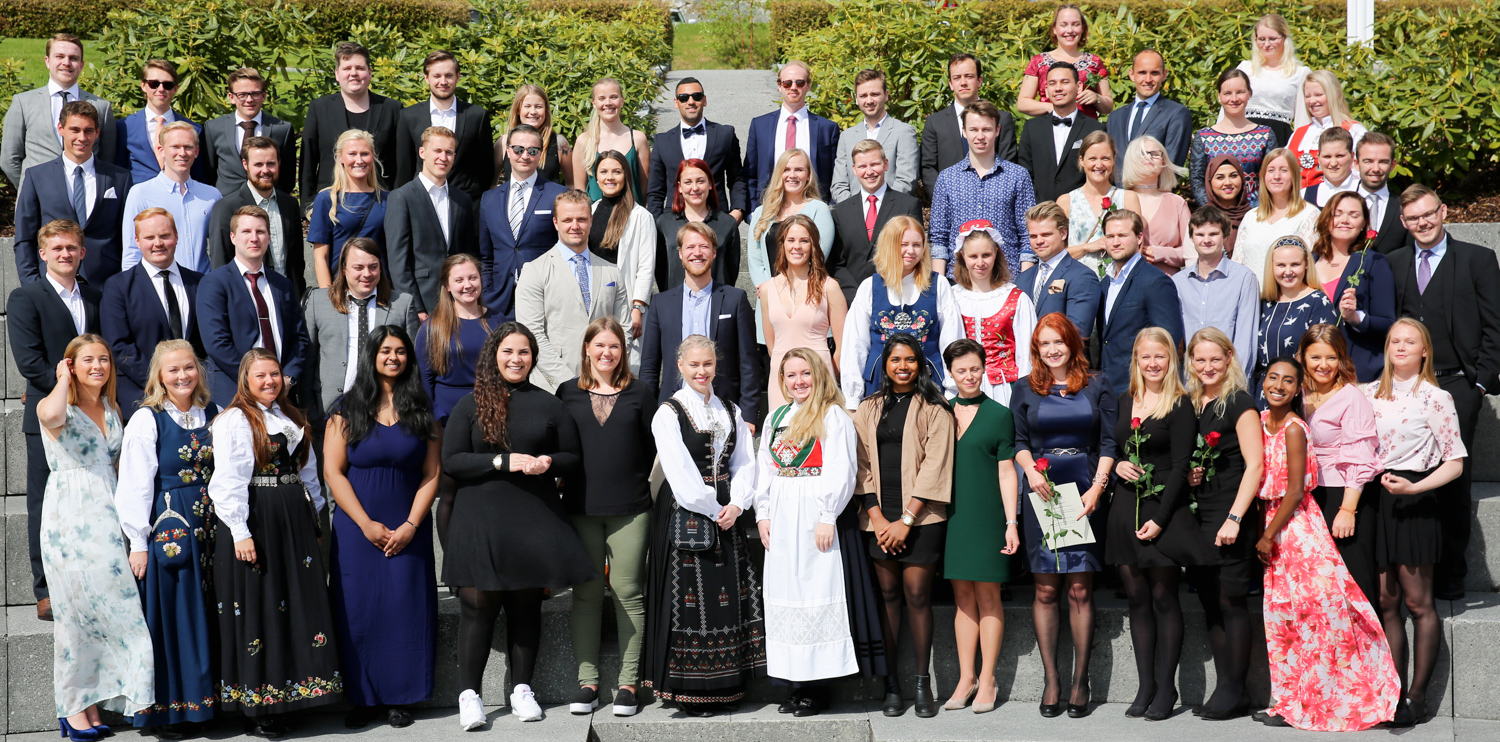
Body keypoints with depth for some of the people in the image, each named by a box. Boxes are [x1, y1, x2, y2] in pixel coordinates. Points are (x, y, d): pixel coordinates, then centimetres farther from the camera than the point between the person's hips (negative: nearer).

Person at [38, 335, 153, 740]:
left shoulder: (112, 411, 16)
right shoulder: (59, 406, -4)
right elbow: (51, 415, -31)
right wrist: (64, 379, -13)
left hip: (108, 516, 6)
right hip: (69, 519, -6)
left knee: (111, 609, 3)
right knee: (76, 609, -3)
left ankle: (92, 704, 11)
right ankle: (73, 707, 3)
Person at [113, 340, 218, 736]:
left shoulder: (211, 415, 8)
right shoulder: (147, 420, -6)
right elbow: (135, 485, -8)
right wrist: (139, 543, -11)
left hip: (207, 528, 5)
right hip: (165, 528, -5)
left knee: (203, 613, 8)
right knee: (167, 617, -1)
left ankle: (200, 698, 18)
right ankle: (164, 710, 8)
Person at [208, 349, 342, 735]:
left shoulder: (293, 418, 17)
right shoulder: (233, 420, -6)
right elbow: (227, 481, -13)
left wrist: (314, 514, 17)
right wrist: (240, 531, -19)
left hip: (294, 521, 7)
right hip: (253, 523, -7)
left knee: (298, 607, 7)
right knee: (256, 610, -2)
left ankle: (281, 704, 16)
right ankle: (254, 709, 4)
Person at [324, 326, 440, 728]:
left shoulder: (422, 411, 6)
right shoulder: (347, 410, 2)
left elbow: (432, 474, 2)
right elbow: (333, 472, -3)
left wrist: (411, 525, -9)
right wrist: (367, 524, -10)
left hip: (408, 530, 1)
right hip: (356, 528, -1)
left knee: (405, 609, 0)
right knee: (358, 611, 0)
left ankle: (399, 698, 8)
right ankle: (363, 698, 9)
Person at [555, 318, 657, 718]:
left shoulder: (639, 393, 6)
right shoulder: (568, 393, 7)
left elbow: (651, 445, 10)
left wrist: (631, 482, 6)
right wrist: (572, 480, 4)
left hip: (630, 508, -1)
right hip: (581, 507, 1)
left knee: (628, 592, 0)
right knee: (586, 594, 4)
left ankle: (628, 682, 6)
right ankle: (587, 681, 10)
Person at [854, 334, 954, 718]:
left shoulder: (934, 409, 2)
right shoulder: (869, 409, 12)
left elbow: (934, 466, -5)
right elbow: (862, 465, 8)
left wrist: (906, 519, -10)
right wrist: (876, 516, -5)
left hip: (921, 516, -3)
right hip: (879, 517, 3)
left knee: (917, 596, -3)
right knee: (888, 595, 4)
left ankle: (923, 683, 5)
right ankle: (890, 683, 7)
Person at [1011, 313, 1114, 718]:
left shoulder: (1097, 386, 7)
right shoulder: (1025, 390, 10)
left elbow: (1109, 441, 3)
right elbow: (1018, 439, 11)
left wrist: (1097, 488, -8)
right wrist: (1031, 469, -9)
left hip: (1084, 495, -1)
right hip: (1041, 494, 1)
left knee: (1080, 590, -2)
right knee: (1046, 590, 1)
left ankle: (1080, 681, 5)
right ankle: (1051, 680, 7)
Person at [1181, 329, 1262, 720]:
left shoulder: (1239, 402, -6)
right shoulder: (1189, 405, 14)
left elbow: (1255, 464, -12)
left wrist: (1234, 518, -18)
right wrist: (1186, 477, 3)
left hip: (1230, 515, -7)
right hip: (1197, 515, 7)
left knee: (1231, 602, -5)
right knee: (1209, 604, 7)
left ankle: (1234, 693, 1)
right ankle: (1223, 687, 13)